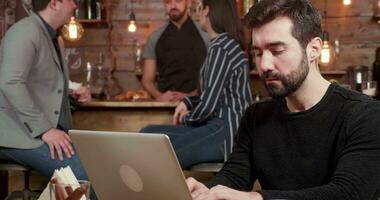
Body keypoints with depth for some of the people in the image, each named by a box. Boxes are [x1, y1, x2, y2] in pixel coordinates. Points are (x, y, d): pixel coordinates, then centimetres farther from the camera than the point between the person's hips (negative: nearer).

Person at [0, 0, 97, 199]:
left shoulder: (51, 37, 19)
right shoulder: (25, 31, -11)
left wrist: (72, 94, 10)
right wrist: (44, 130, -26)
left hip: (50, 130, 9)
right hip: (20, 133, -9)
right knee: (89, 174, -25)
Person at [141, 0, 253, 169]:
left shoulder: (220, 48, -14)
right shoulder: (228, 44, 17)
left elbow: (208, 104, -16)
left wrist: (187, 118, 4)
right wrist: (188, 102, 11)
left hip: (226, 133, -10)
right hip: (221, 127, 10)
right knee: (149, 134, 6)